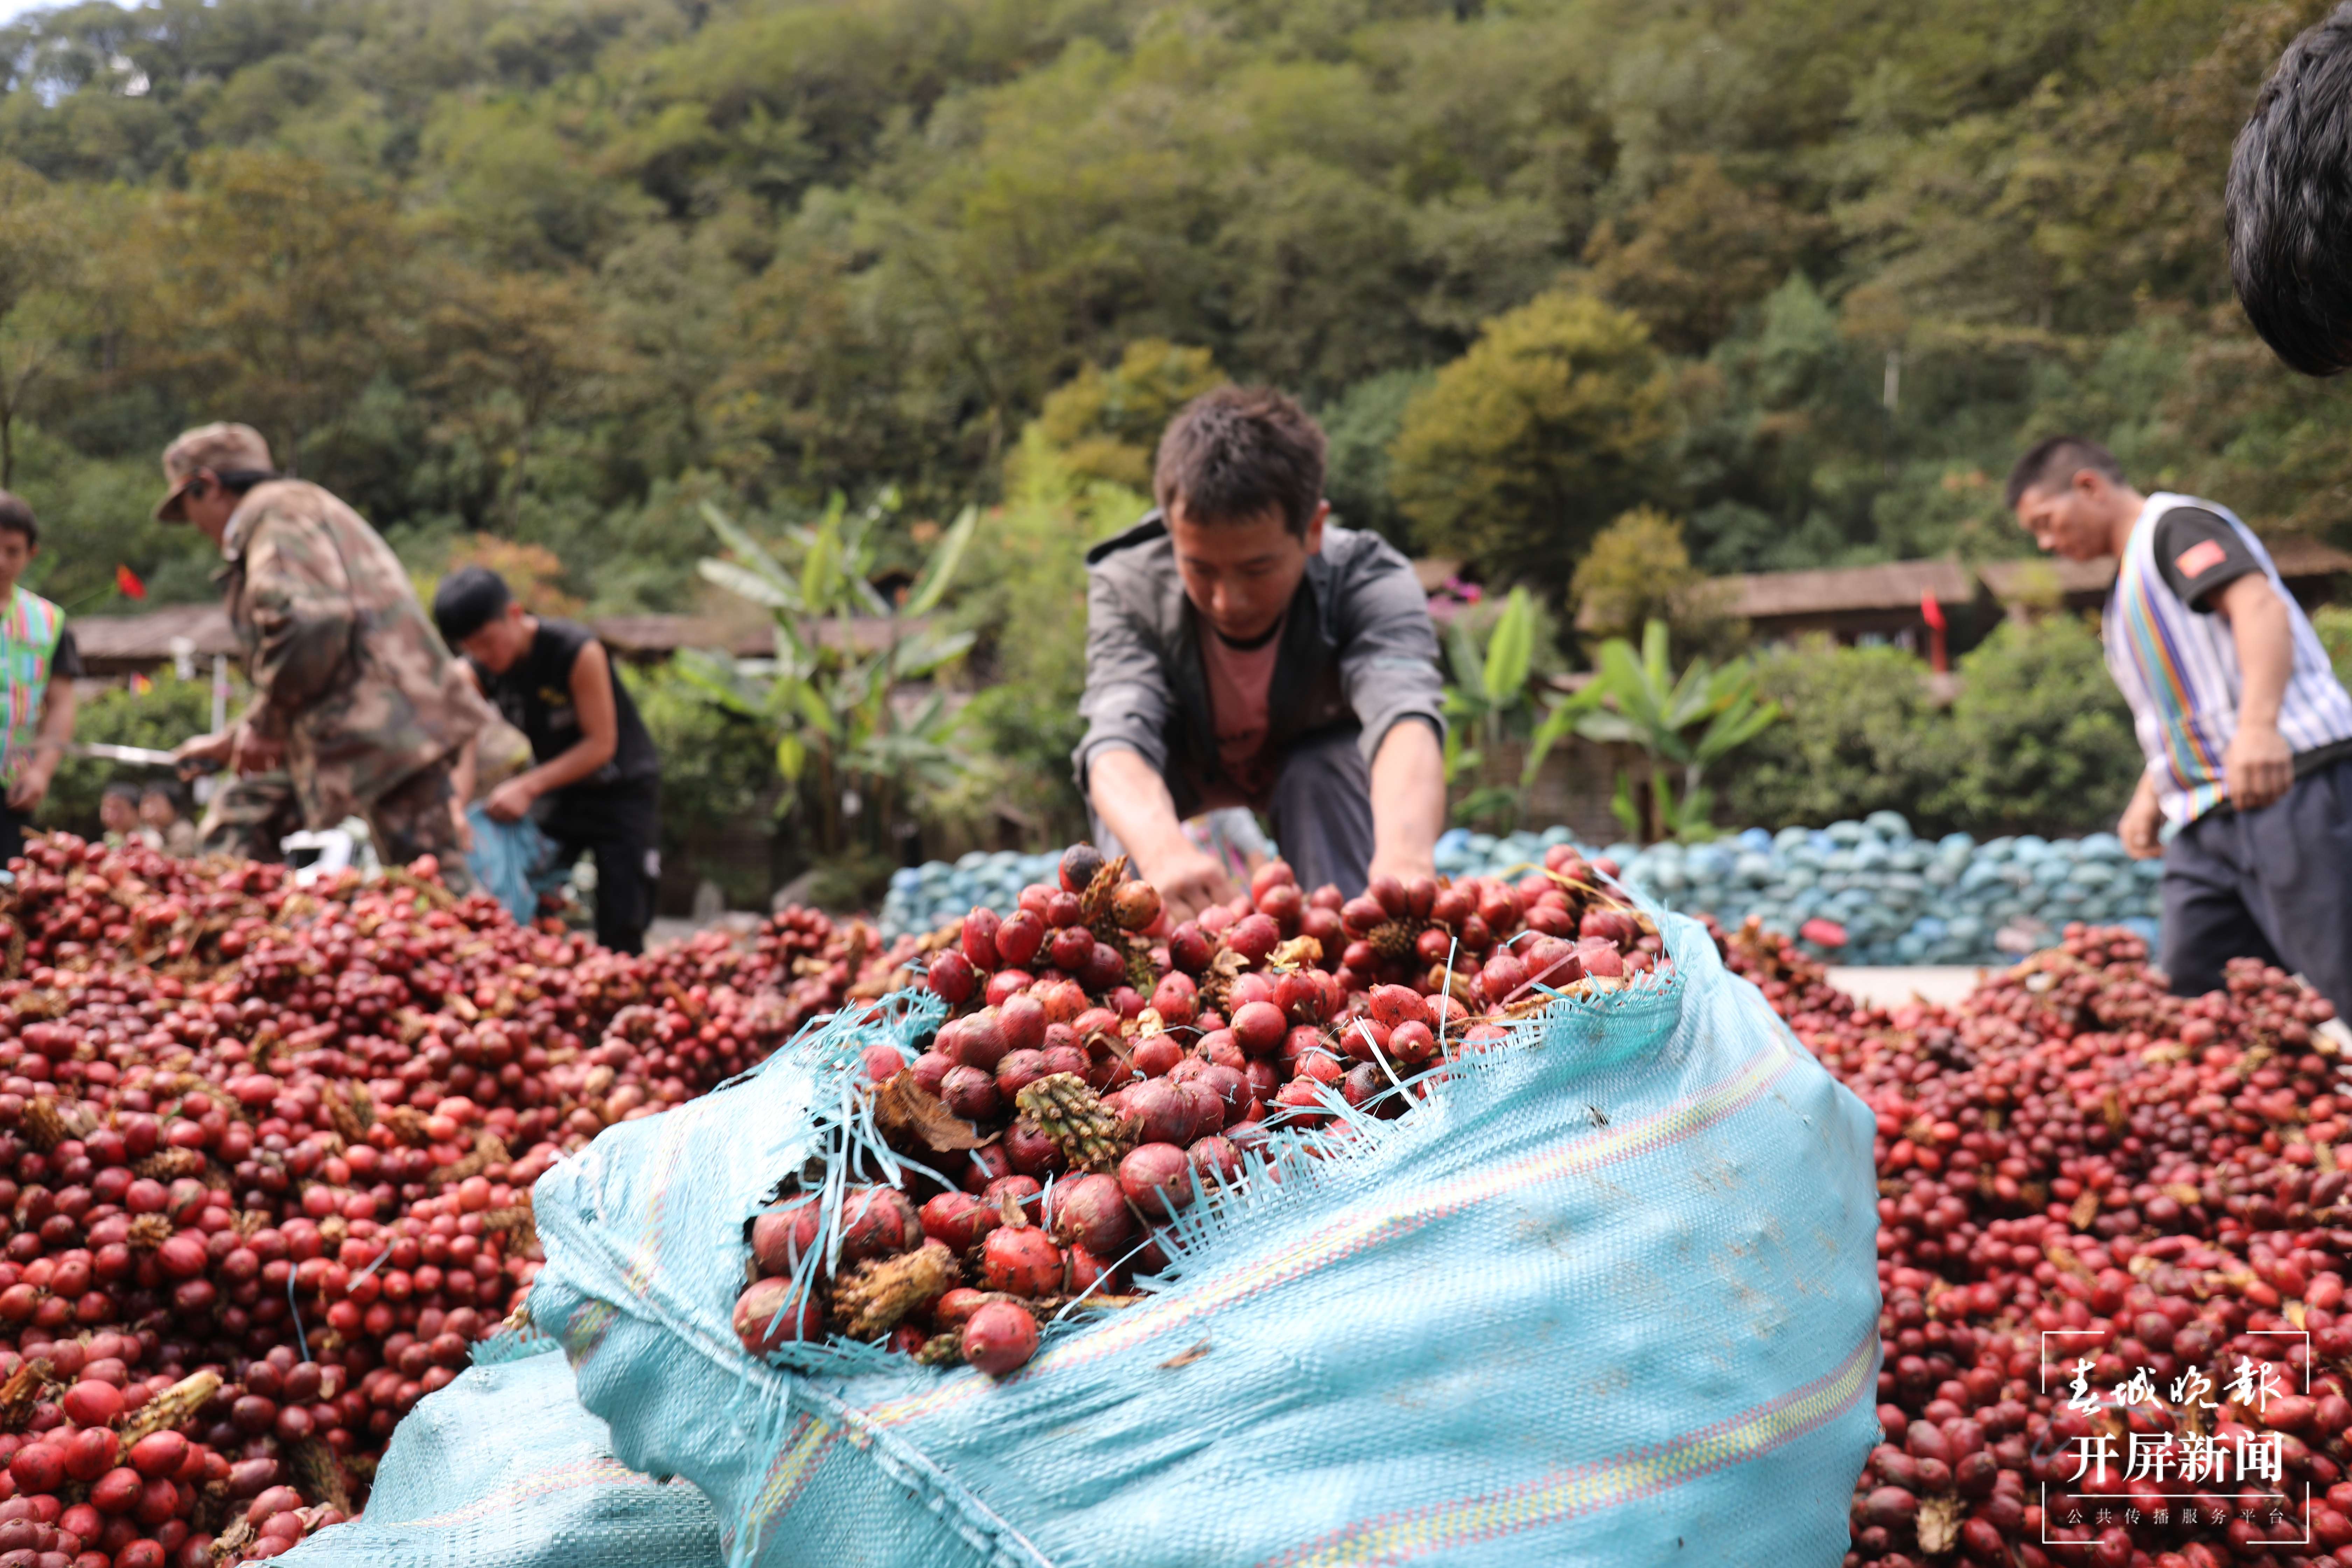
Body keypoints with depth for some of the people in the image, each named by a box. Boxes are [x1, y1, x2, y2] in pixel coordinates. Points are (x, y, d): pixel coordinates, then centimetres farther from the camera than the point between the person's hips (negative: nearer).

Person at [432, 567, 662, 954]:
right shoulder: (473, 674, -11)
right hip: (556, 789, 5)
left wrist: (527, 787, -29)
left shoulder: (578, 652, -27)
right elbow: (461, 747, -21)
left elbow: (601, 744, -24)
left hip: (622, 788, -5)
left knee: (620, 929, -9)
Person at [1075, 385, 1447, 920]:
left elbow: (1406, 717, -54)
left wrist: (1403, 857, -76)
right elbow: (1117, 740, -48)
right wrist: (1164, 850, -72)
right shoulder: (1128, 587, -31)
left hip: (1315, 762, 0)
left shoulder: (1373, 585, -34)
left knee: (1332, 765, -33)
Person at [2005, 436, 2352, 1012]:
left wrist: (2258, 725, -36)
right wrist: (2148, 798, 17)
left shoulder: (2177, 524, -2)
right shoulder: (2127, 593, 26)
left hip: (2287, 783, -9)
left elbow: (2260, 607, -20)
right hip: (2208, 816, 9)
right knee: (2193, 991, 3)